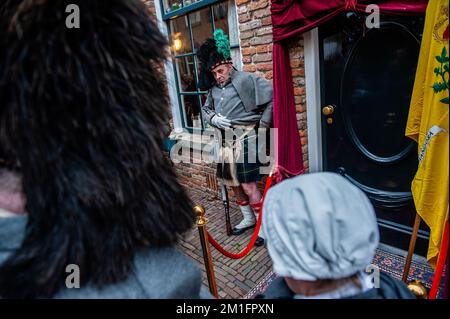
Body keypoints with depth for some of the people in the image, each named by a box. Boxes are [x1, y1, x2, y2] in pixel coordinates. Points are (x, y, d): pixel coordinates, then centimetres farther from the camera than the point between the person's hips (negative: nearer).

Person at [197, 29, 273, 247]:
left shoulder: (246, 80, -10)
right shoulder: (214, 87, 9)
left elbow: (273, 97, -11)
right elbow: (205, 109, 21)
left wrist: (262, 124, -8)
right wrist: (213, 118, -2)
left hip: (244, 139, -7)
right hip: (223, 141, 7)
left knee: (249, 186, -6)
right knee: (233, 183, 15)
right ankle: (247, 219, 34)